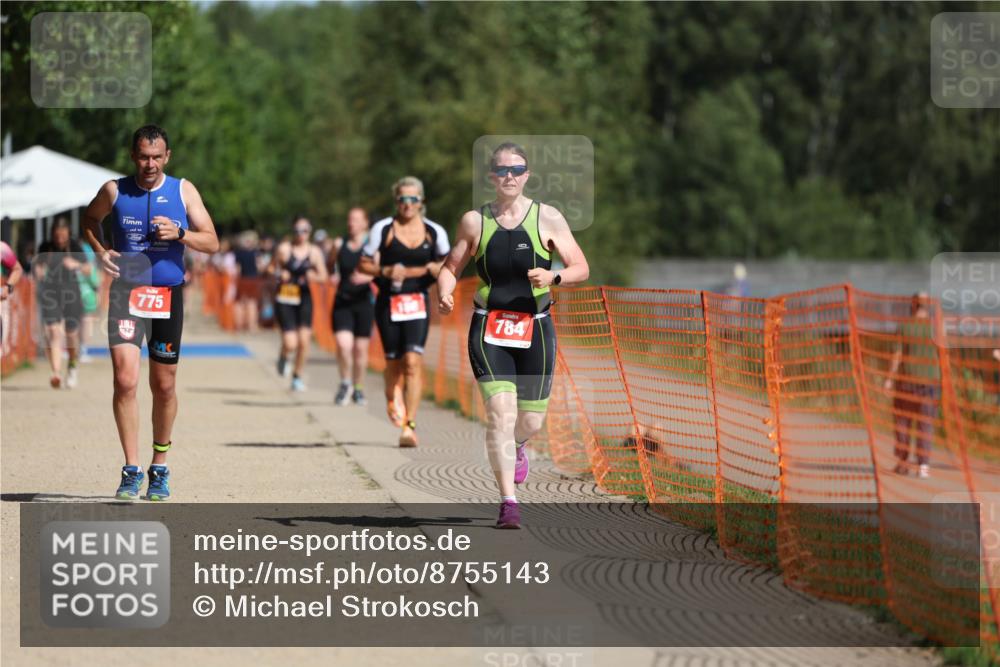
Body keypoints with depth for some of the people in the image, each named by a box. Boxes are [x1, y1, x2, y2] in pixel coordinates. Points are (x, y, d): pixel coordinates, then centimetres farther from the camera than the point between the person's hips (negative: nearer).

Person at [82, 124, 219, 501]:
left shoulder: (184, 191, 1)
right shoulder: (114, 191, 0)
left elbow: (212, 243, 2)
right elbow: (89, 219, 20)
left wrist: (179, 233, -17)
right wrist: (100, 250, 2)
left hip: (168, 296, 1)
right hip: (126, 294, -1)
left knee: (164, 385, 9)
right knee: (125, 380, -15)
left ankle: (160, 469, 25)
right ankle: (131, 471, -10)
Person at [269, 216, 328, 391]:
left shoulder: (315, 252, 3)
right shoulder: (284, 248, -4)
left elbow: (323, 276, 6)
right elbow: (271, 269, 5)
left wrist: (314, 276, -15)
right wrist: (279, 274, -16)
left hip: (304, 299, 2)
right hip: (284, 299, -2)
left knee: (304, 342, -3)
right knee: (290, 344, -11)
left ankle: (297, 377, 19)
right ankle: (283, 357, 27)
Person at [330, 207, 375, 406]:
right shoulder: (339, 244, 4)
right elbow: (330, 267, 16)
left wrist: (365, 277, -23)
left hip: (364, 300, -1)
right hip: (342, 301, 1)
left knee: (360, 348, 6)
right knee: (343, 344, -15)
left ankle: (358, 388, 23)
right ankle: (345, 383, 7)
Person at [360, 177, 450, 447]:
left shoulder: (434, 232, 4)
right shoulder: (383, 229, -1)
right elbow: (364, 264, 3)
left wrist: (435, 268, -8)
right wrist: (386, 271, -15)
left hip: (417, 303, 0)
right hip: (388, 302, 0)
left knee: (412, 361, -14)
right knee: (394, 361, 8)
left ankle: (409, 426, -16)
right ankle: (392, 398, 43)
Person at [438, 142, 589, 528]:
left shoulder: (548, 219, 0)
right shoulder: (475, 221, 2)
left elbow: (581, 269, 0)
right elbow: (451, 268, 10)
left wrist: (554, 277, -21)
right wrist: (445, 295, -11)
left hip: (535, 328, 1)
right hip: (489, 329, -1)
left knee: (531, 420, 9)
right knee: (500, 411, -17)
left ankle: (516, 445, 48)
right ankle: (508, 502, -13)